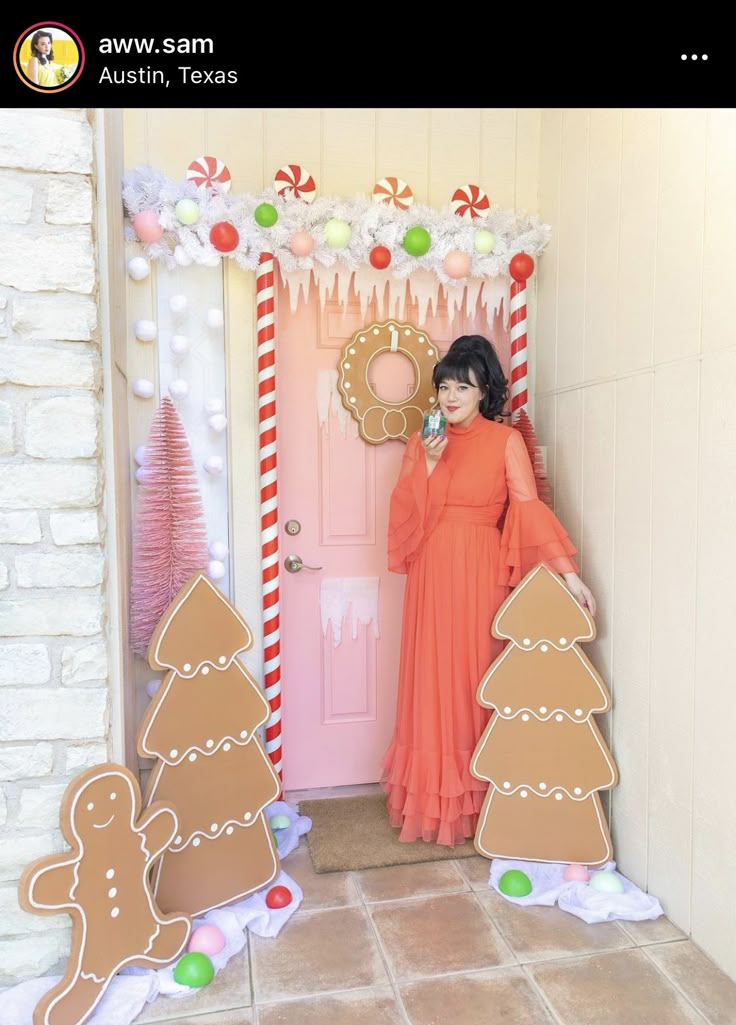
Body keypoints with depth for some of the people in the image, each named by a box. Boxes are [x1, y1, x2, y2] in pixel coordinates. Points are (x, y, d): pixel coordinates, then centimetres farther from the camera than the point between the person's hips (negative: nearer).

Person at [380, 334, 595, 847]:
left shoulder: (506, 440, 0)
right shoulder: (422, 442, 10)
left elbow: (529, 508, -7)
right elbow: (405, 512, 1)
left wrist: (568, 572, -15)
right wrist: (429, 462, -12)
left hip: (480, 572, -3)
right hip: (431, 571, 3)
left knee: (475, 677, 1)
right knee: (431, 679, 6)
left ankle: (475, 798, 17)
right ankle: (432, 799, 20)